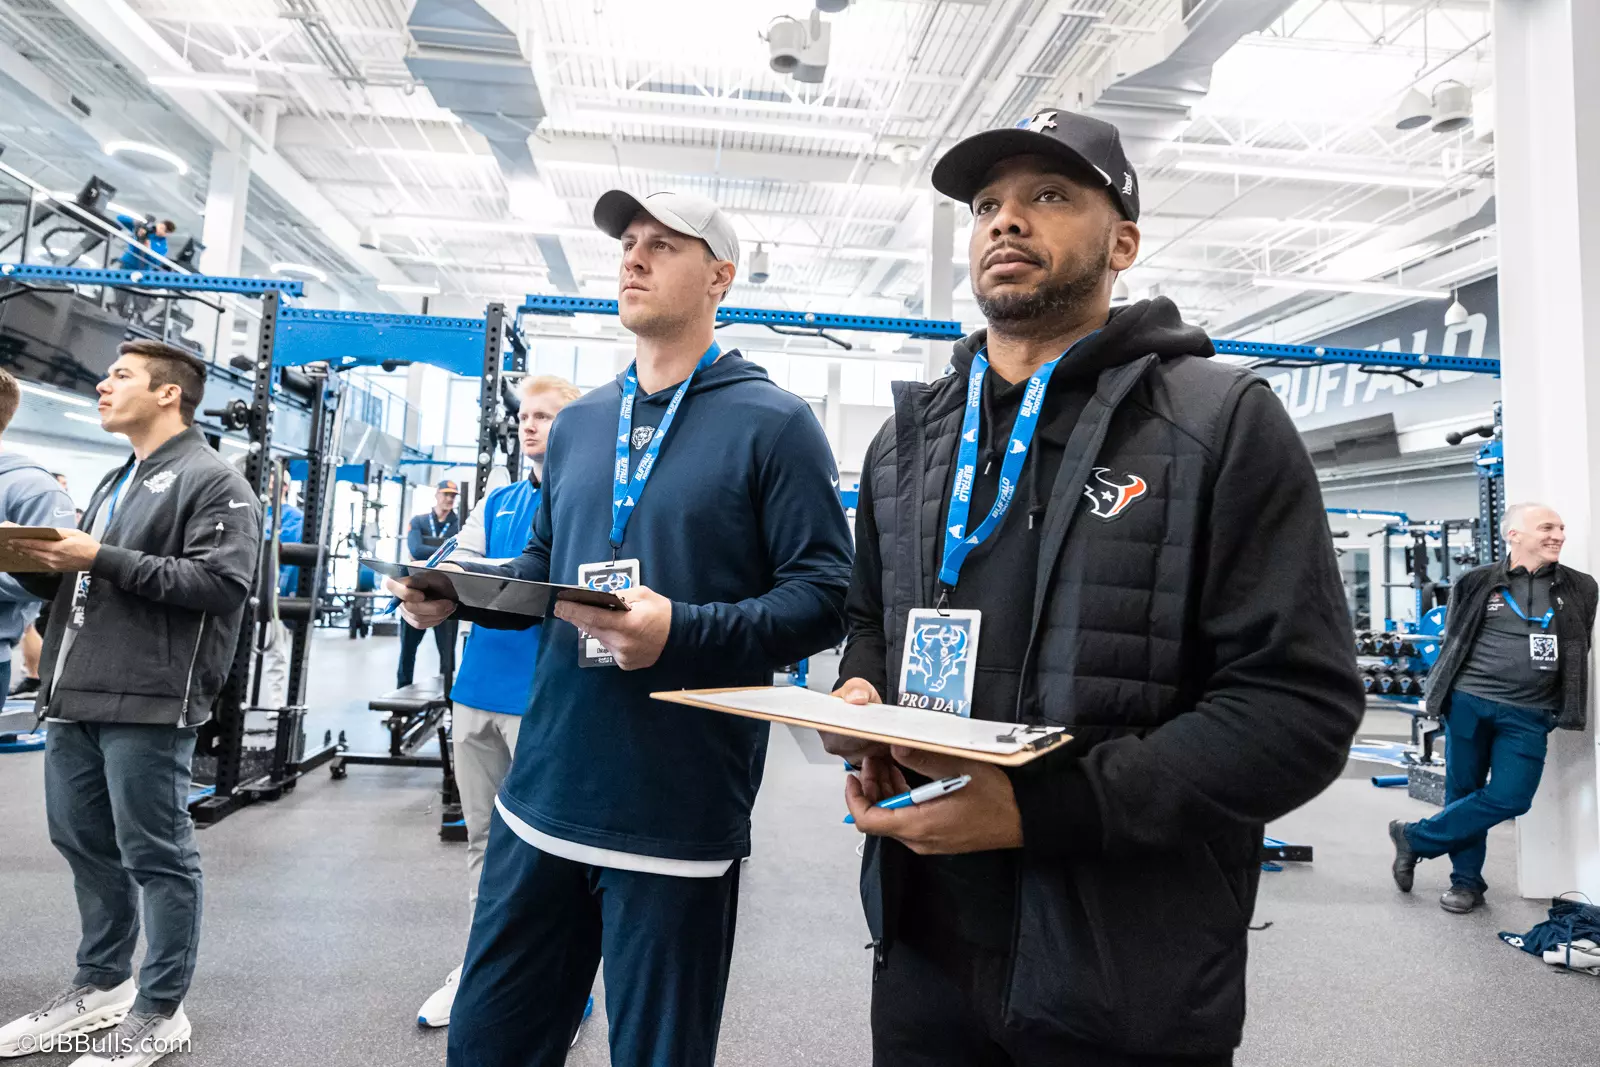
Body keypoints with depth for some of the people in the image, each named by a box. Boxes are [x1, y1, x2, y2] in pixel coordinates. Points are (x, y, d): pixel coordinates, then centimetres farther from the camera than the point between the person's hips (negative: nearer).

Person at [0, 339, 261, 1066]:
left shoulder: (213, 480, -6)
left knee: (154, 856, 0)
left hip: (147, 702, -9)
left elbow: (221, 582, -19)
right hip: (74, 695, 9)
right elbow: (82, 585, 25)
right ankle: (101, 983, 33)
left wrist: (102, 558, -18)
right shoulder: (115, 483, 22)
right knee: (82, 844, 17)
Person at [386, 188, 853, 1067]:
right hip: (543, 791, 6)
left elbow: (822, 597, -13)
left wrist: (681, 633, -26)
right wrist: (455, 590, 0)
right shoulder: (576, 424, 11)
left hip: (676, 816, -5)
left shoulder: (774, 424, -8)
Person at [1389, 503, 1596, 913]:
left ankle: (1415, 837, 6)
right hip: (1468, 702, -1)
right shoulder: (1476, 583, 2)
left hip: (1528, 714, 1)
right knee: (1463, 792, 6)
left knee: (1510, 798, -10)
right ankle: (1467, 881, 21)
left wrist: (1564, 707, 15)